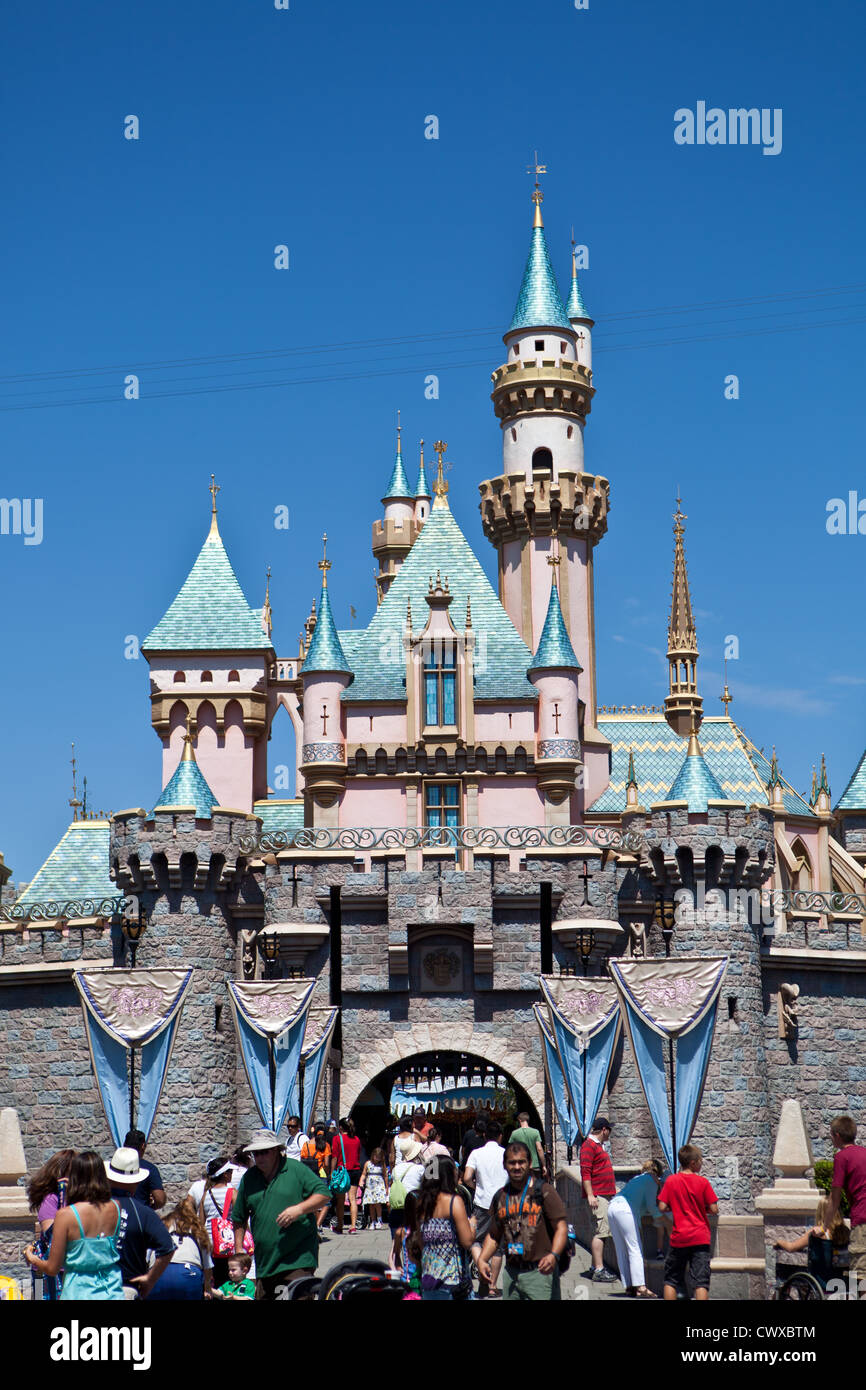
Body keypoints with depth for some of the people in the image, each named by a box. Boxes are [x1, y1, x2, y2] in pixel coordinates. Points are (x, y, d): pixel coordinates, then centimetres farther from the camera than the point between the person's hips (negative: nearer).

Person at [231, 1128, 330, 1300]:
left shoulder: (296, 1169, -2)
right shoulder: (249, 1178, 10)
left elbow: (324, 1195, -5)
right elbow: (239, 1218, 18)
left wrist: (299, 1209, -19)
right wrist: (238, 1249, 13)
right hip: (264, 1259, 5)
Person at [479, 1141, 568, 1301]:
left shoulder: (544, 1192, -2)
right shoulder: (500, 1197, 13)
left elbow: (561, 1228, -7)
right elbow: (493, 1235, 20)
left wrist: (553, 1255, -24)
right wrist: (482, 1259, 3)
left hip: (540, 1272, -5)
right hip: (511, 1273, 5)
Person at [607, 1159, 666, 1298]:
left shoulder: (638, 1178, 31)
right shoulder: (652, 1180, 8)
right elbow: (651, 1205, 2)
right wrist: (659, 1217, 17)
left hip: (612, 1208, 8)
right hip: (624, 1209, -8)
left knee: (622, 1251, 8)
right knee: (635, 1249, -8)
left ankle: (629, 1286, 8)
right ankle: (640, 1287, -15)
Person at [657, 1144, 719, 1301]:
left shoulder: (670, 1181, -1)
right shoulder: (702, 1182, -6)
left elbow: (662, 1207, -3)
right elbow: (714, 1210, -6)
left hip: (678, 1238, 2)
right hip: (700, 1238, -2)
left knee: (671, 1280, 13)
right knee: (701, 1282, -3)